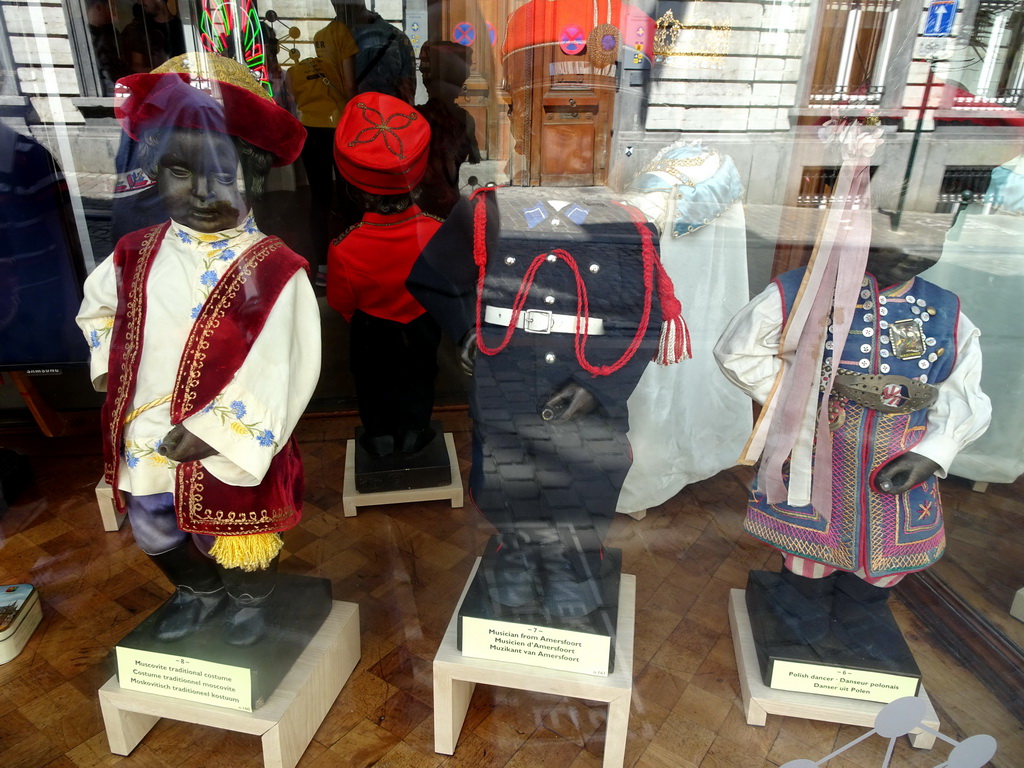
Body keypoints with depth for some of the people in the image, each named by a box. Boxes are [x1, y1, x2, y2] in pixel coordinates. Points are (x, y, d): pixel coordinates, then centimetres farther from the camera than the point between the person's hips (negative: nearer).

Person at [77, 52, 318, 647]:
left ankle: (250, 598, 50)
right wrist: (113, 372, 7)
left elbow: (276, 373, -23)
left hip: (228, 448, -5)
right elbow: (98, 311, 20)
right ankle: (199, 591, 56)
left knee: (232, 544, 17)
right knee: (156, 534, 26)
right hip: (145, 443, 6)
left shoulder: (275, 271, -20)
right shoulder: (137, 256, -1)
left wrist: (208, 431, -22)